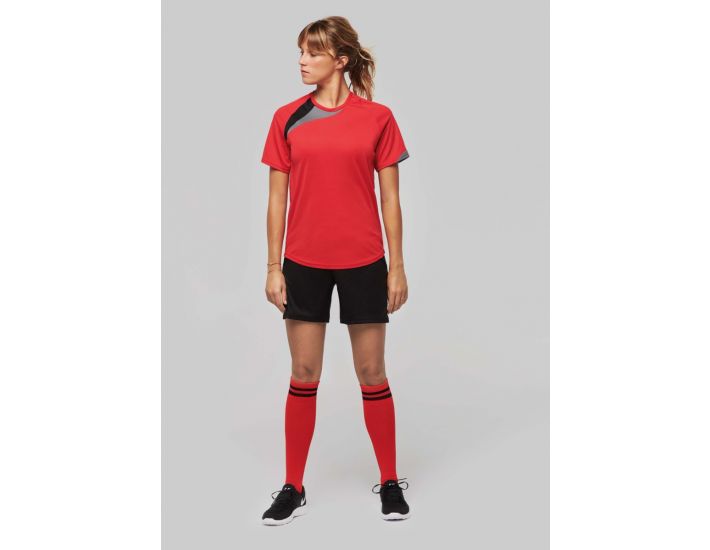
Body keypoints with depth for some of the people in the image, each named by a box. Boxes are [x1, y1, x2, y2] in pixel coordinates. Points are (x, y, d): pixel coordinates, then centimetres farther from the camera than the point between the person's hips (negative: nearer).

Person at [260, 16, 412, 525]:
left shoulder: (378, 117, -1)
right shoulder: (288, 118, 3)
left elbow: (390, 197, 1)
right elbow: (277, 197, 4)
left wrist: (397, 267, -1)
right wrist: (274, 266, 1)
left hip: (363, 263, -1)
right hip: (304, 263, 1)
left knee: (372, 374, 8)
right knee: (304, 375, 8)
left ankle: (390, 482, 24)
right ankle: (294, 488, 21)